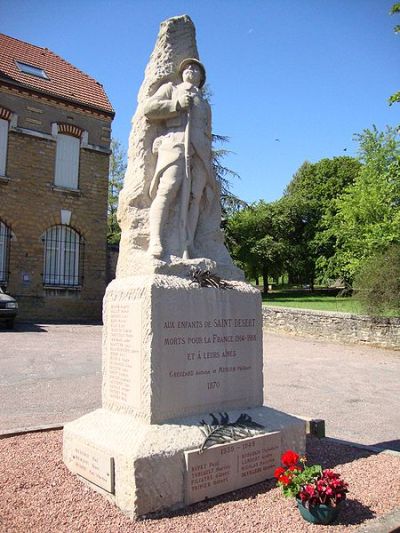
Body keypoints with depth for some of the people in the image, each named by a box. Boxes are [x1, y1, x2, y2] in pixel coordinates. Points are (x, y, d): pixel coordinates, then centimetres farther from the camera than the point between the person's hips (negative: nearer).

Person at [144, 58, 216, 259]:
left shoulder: (205, 103, 38)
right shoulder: (170, 88, 29)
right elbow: (149, 108, 12)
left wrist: (208, 162, 15)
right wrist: (177, 105, 2)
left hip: (200, 151, 3)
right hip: (174, 144, -3)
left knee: (194, 198, -14)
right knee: (168, 190, -23)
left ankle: (184, 249, -23)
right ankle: (155, 241, -32)